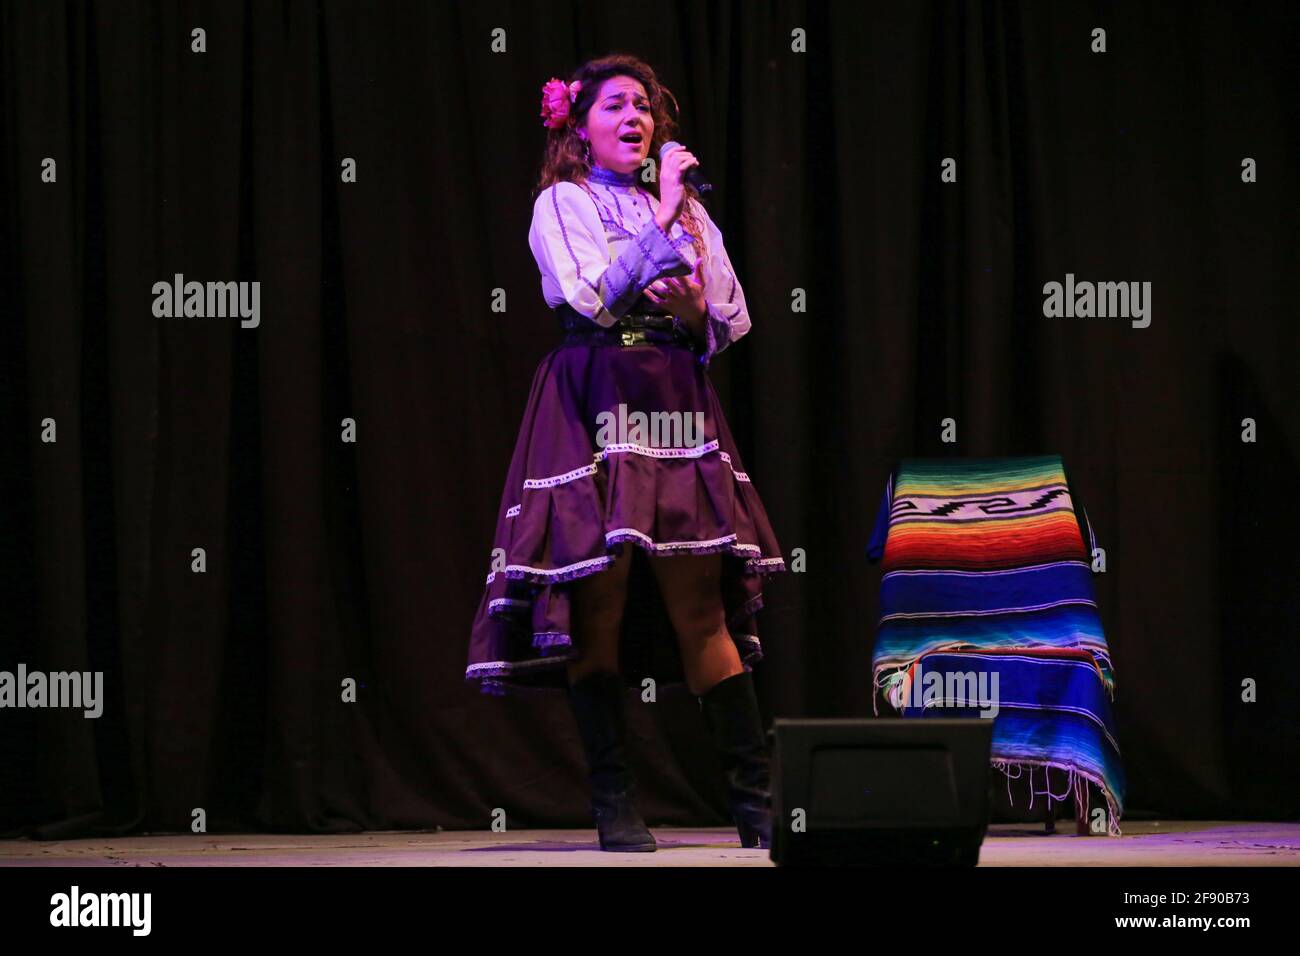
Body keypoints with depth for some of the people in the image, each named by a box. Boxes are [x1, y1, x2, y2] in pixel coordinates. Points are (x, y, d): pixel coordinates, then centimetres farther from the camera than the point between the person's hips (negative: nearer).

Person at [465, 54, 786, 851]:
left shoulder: (686, 207, 19)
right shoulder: (562, 203, 6)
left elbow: (732, 325, 15)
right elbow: (593, 298, -12)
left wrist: (696, 307, -6)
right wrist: (661, 219, -9)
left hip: (678, 408, 3)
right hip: (595, 407, -3)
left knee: (702, 603, -5)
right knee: (598, 598, -8)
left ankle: (756, 798, -6)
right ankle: (614, 804, -3)